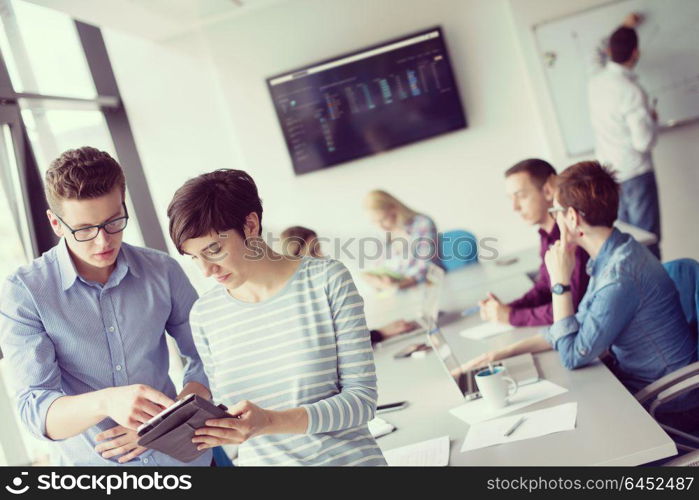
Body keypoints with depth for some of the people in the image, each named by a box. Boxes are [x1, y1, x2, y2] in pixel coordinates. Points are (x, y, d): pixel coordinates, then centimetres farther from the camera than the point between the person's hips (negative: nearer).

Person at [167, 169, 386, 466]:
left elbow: (362, 397, -15)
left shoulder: (327, 280, -13)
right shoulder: (204, 314, -5)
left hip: (347, 458, -2)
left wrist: (270, 422, -26)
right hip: (259, 459, 2)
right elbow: (228, 415, 4)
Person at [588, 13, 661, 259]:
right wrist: (653, 119, 0)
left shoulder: (595, 83, 1)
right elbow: (644, 142, -20)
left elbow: (600, 54, 26)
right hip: (635, 174, -7)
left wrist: (623, 28, 35)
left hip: (608, 174, 7)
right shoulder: (632, 91, -21)